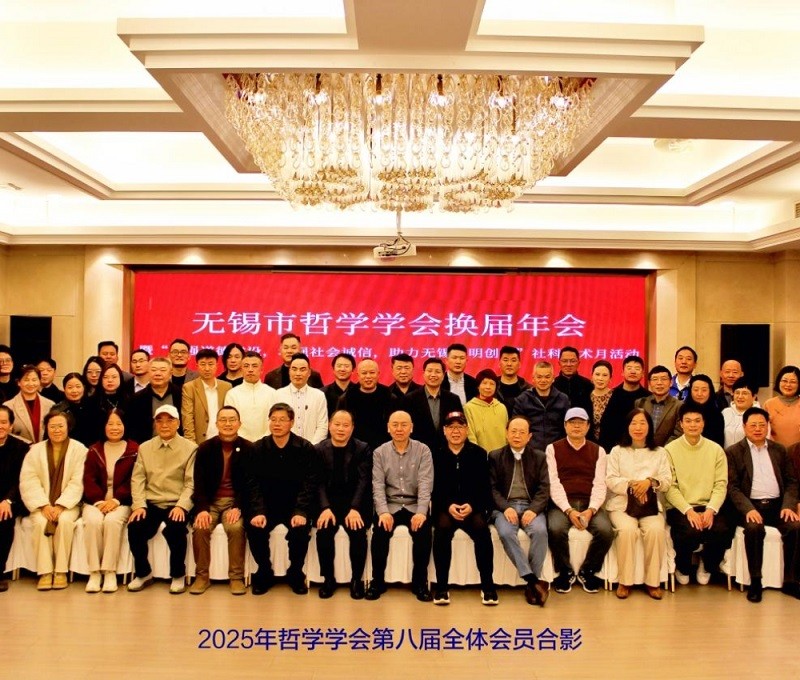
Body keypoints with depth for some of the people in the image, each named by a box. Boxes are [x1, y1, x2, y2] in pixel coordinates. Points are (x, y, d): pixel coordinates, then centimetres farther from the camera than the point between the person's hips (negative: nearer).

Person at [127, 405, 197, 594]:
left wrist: (181, 505, -19)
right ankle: (143, 573, 3)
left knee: (175, 528, -32)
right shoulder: (144, 448, 13)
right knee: (135, 527, -23)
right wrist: (139, 504, -9)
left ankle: (178, 575, -6)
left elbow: (191, 483, -5)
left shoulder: (190, 448, 2)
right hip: (151, 503, 3)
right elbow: (137, 479, 5)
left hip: (177, 504, -3)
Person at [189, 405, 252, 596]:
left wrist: (238, 507, -17)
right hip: (210, 500, 2)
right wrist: (202, 509, -17)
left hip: (235, 501, -1)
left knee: (235, 527, -29)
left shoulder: (248, 449, -2)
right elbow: (199, 482, -2)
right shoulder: (205, 448, 3)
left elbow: (250, 483, -3)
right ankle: (202, 576, -8)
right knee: (200, 527, -25)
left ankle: (236, 577, -14)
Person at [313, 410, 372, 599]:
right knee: (324, 531, -26)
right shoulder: (319, 450, 6)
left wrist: (355, 509, -22)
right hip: (328, 503, 1)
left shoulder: (362, 449, 2)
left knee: (358, 532, -26)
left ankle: (357, 579, -5)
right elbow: (319, 482, -2)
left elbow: (364, 481, -7)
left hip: (355, 504, -1)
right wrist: (325, 508, -19)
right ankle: (328, 578, -5)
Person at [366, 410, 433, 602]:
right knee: (379, 532, -27)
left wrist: (421, 512, -23)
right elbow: (377, 485, -5)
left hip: (415, 506, 0)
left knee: (423, 532, -28)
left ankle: (420, 583, -8)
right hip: (389, 506, 1)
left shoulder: (423, 450, 1)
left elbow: (425, 483, -8)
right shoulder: (379, 453, 4)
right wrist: (383, 511, -22)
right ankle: (377, 581, -7)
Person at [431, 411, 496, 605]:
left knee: (481, 528, -31)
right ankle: (441, 586, -24)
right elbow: (433, 489, 3)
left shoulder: (479, 454, 6)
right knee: (442, 527, -32)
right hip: (444, 508, 0)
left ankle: (487, 585, -21)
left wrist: (472, 506, -15)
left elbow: (485, 488, 2)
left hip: (474, 508, 0)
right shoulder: (437, 455, 6)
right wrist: (449, 506, -14)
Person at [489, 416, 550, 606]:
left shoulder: (539, 457, 13)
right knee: (505, 532, -33)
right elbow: (492, 488, 3)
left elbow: (544, 489, 4)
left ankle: (531, 583, -23)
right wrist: (505, 508, -15)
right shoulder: (495, 456, 11)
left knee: (540, 531, -32)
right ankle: (533, 580, -30)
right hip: (504, 506, -1)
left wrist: (533, 509, -14)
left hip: (531, 506, 1)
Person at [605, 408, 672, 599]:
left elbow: (667, 480, 5)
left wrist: (650, 481, -16)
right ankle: (624, 581, -18)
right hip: (621, 504, -1)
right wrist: (631, 484, -17)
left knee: (656, 530, -30)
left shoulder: (660, 452, 16)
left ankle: (653, 581, -16)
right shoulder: (617, 451, 12)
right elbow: (610, 480, 1)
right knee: (627, 530, -32)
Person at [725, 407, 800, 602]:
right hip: (750, 506, -3)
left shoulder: (779, 450, 16)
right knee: (754, 528, -33)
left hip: (777, 504, 3)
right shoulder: (733, 452, 4)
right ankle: (755, 582, -20)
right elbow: (732, 486, -4)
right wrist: (748, 509, -19)